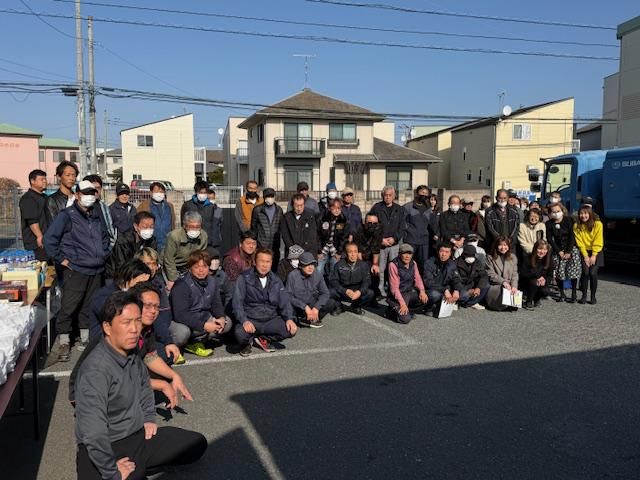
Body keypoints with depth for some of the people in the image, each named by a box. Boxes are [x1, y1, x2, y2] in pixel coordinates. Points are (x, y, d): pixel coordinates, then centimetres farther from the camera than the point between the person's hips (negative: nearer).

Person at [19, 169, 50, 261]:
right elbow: (32, 221, -18)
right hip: (36, 243, -9)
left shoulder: (44, 197, 20)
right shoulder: (28, 199, -9)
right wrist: (40, 236, -23)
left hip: (46, 240, 9)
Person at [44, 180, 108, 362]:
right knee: (68, 306, -5)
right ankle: (64, 343, 6)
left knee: (89, 306, 12)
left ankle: (85, 339, 23)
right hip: (75, 270, -6)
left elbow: (104, 238, 29)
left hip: (96, 270, 6)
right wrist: (61, 259, -10)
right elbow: (49, 239, -11)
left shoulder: (96, 216, 14)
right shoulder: (67, 215, -6)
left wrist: (103, 255, 18)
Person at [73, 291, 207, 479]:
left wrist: (148, 418, 19)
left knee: (197, 444, 9)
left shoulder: (131, 353, 1)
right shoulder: (95, 370, -26)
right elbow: (93, 433, -29)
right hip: (107, 448, -9)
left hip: (139, 435, 9)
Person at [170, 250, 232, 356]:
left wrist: (221, 317, -16)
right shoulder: (181, 286, -22)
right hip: (182, 322, -7)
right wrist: (203, 325, -33)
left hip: (202, 318, 7)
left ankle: (194, 342, 2)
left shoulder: (212, 282, -1)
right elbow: (180, 315, -29)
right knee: (183, 332, -38)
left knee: (227, 323, -6)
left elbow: (216, 305, 8)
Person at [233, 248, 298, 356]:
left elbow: (284, 301, 6)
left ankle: (263, 339, 7)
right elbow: (237, 302, -12)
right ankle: (247, 342, 5)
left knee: (291, 329, -20)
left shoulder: (275, 280, 9)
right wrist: (244, 321, -27)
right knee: (240, 334, -35)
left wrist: (289, 319, -12)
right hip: (250, 319, -4)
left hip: (270, 320, 4)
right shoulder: (244, 278, -4)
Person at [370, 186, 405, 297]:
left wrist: (394, 238, -8)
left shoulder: (399, 209, 9)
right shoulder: (376, 208, 1)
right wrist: (381, 239, -9)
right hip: (380, 243, -2)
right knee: (380, 268, 0)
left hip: (394, 243, 2)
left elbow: (402, 227, 7)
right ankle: (381, 289, 10)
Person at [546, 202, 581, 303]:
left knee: (573, 271, -10)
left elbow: (572, 236, -8)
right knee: (558, 272, -5)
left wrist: (568, 252, -12)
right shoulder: (549, 224, -1)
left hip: (571, 248, -2)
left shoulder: (569, 220, -7)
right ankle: (562, 294, 5)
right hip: (557, 250, 2)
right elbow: (550, 239, -1)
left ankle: (574, 294, -1)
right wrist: (559, 251, -8)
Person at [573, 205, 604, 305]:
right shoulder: (577, 226, -4)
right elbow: (580, 242, -5)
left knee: (593, 273, -12)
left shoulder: (598, 224, -10)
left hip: (596, 252, -1)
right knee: (585, 272, -13)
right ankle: (584, 296, -1)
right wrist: (585, 256, -10)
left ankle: (593, 296, 2)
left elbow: (598, 242, -10)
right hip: (584, 252, 1)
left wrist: (593, 256, -13)